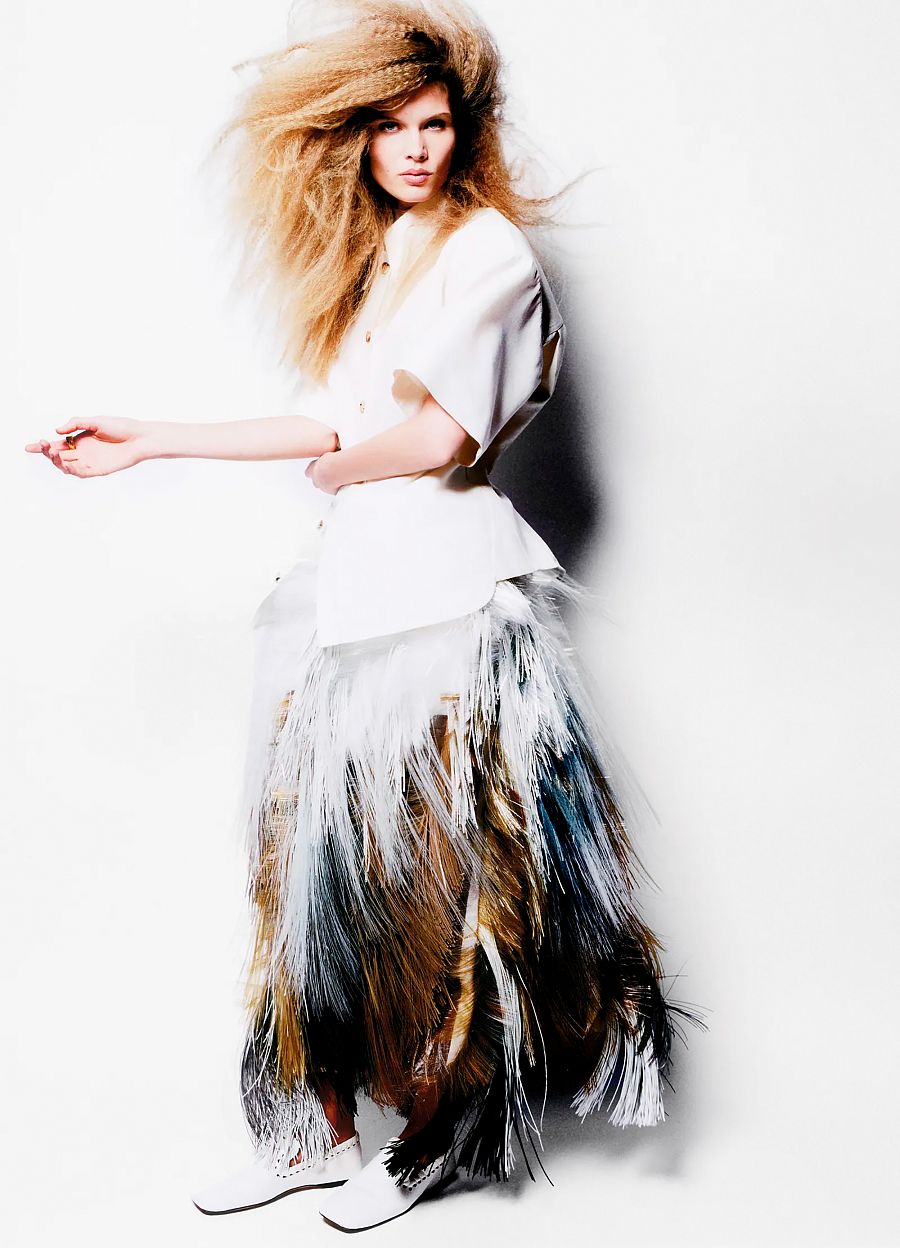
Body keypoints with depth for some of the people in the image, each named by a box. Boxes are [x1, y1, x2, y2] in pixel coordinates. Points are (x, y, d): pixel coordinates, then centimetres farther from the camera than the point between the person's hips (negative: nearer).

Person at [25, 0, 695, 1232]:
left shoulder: (488, 249, -5)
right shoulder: (367, 260, 19)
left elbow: (438, 438, -12)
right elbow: (332, 428, 14)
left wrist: (344, 469, 7)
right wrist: (147, 440, 15)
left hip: (447, 588, -8)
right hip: (354, 580, 8)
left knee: (429, 864, 0)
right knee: (323, 858, 8)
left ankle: (434, 1130, 18)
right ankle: (319, 1128, 20)